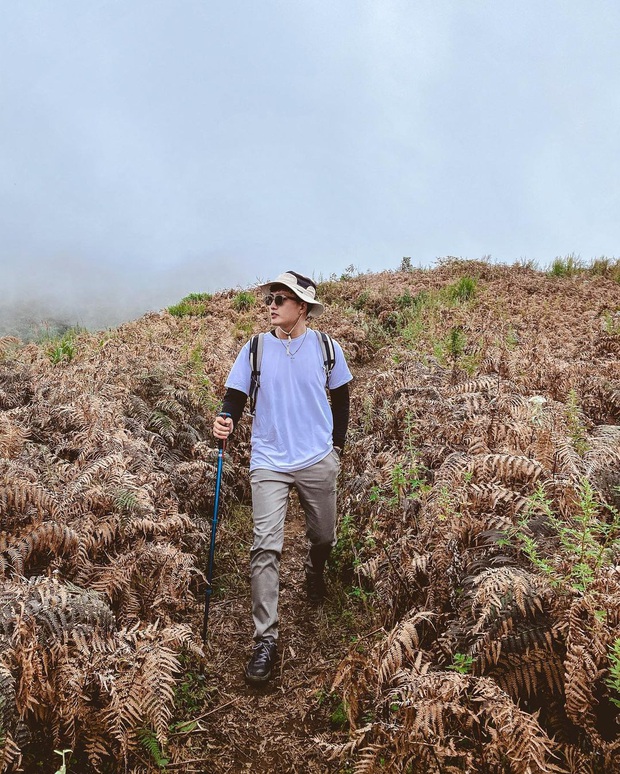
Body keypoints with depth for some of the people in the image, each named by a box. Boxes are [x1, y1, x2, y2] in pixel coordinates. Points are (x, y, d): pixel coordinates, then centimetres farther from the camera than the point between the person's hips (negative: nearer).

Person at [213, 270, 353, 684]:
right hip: (269, 463, -1)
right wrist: (226, 419, -22)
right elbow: (236, 395, 0)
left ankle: (314, 572, 54)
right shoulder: (255, 349, -2)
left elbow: (340, 400, 11)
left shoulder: (327, 348, -1)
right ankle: (266, 639, -2)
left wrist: (337, 446, 10)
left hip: (318, 462, 1)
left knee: (324, 537, 18)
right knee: (266, 547, -11)